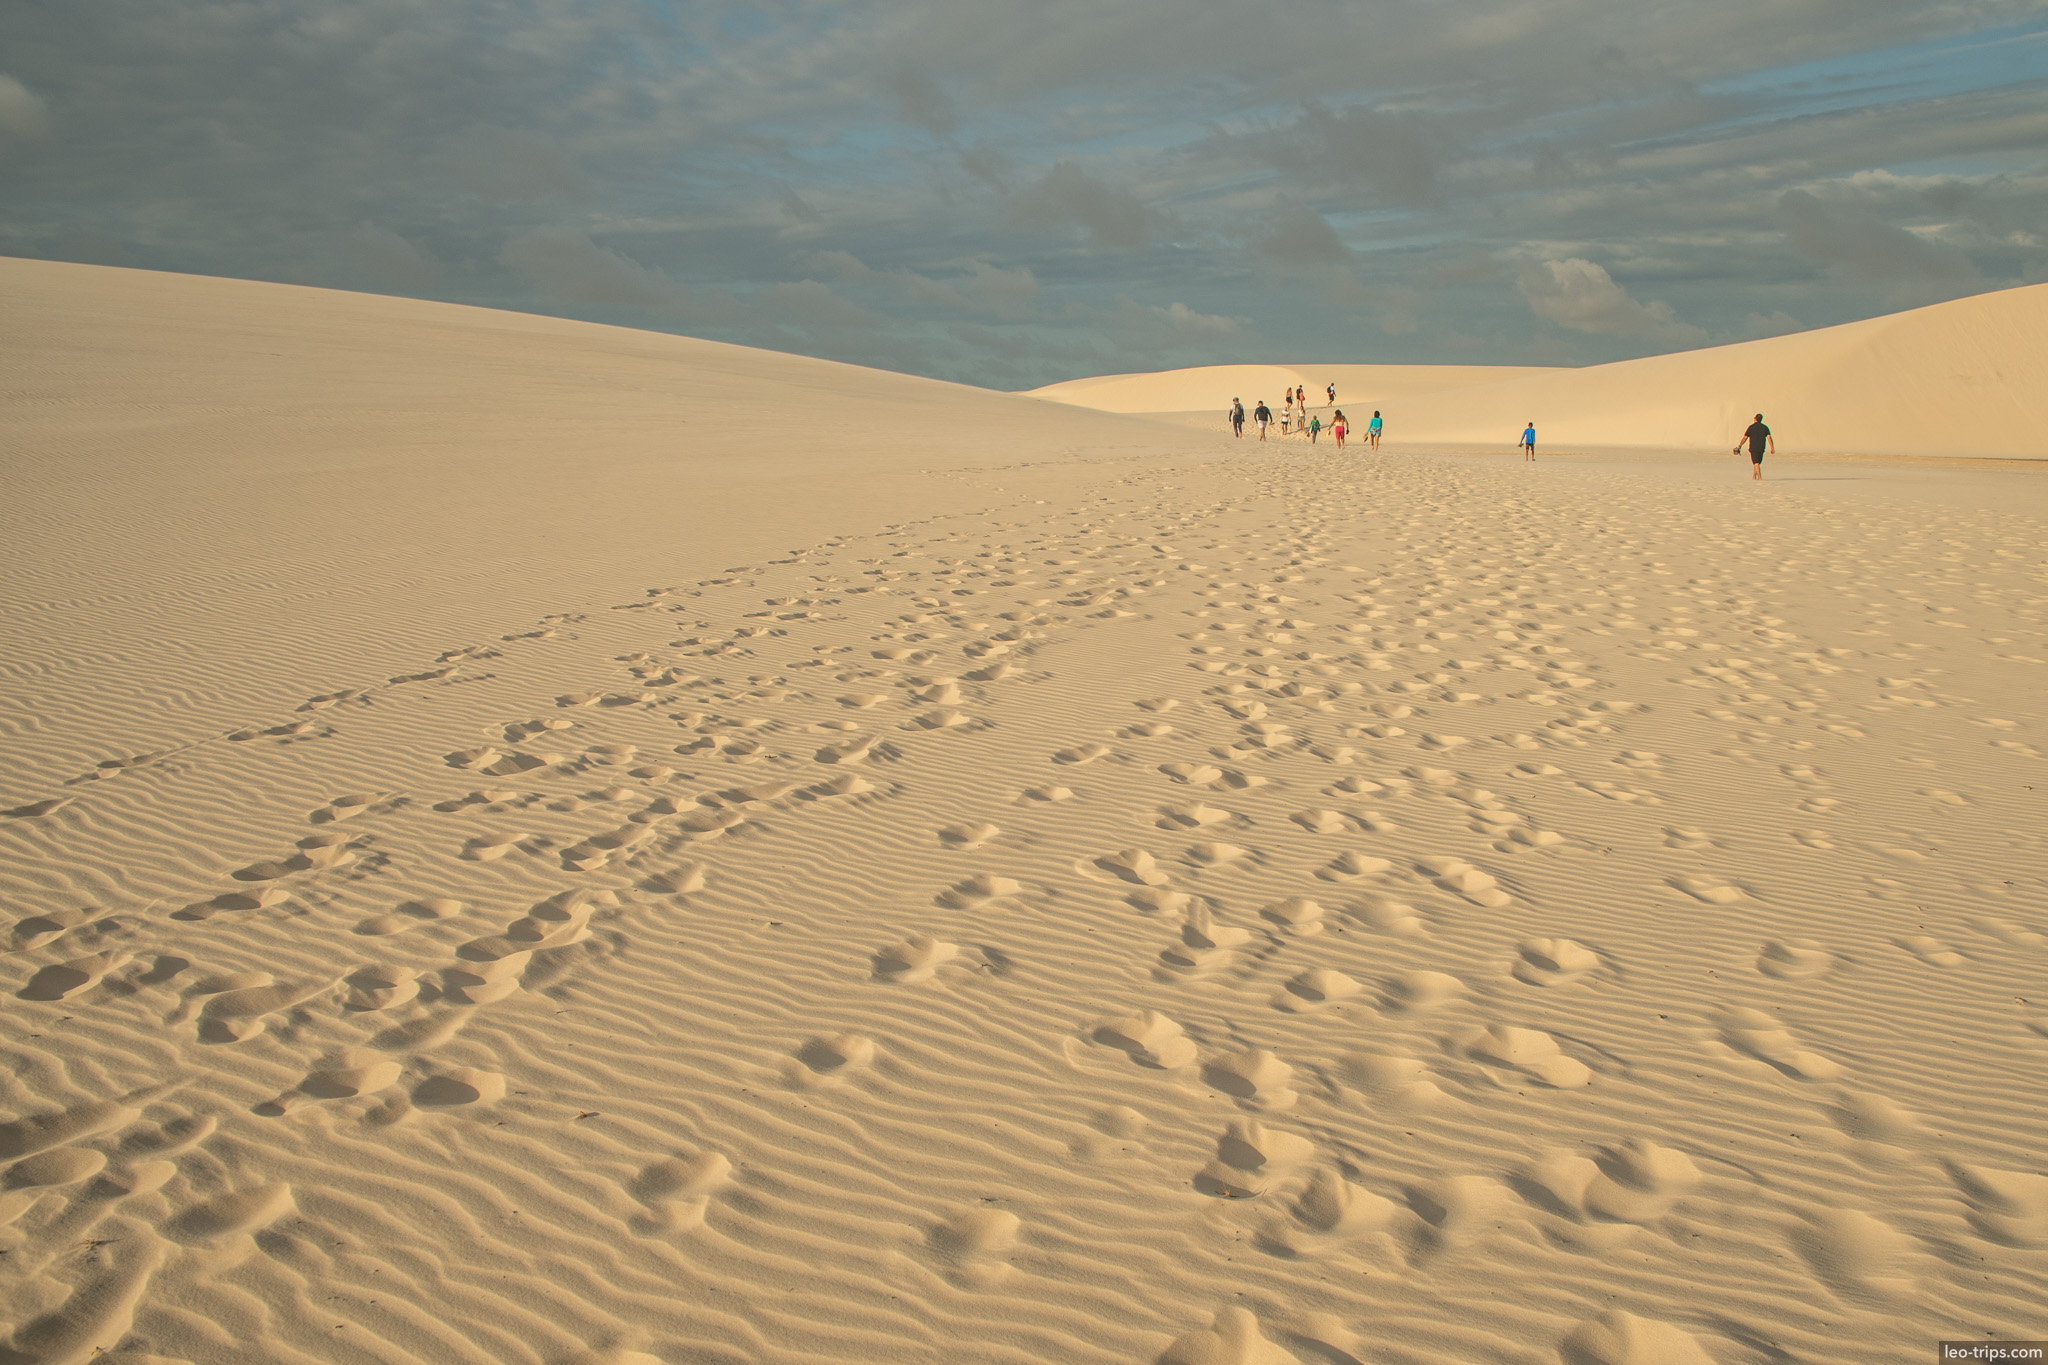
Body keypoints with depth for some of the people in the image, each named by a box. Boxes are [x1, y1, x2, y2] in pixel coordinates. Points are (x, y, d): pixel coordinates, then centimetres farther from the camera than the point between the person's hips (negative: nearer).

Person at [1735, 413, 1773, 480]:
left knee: (1756, 464, -6)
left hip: (1753, 448, -3)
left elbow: (1745, 437, -2)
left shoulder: (1751, 427, -4)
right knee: (1757, 463, 17)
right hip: (1761, 448, 3)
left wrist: (1739, 446, 8)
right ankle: (1754, 477, 22)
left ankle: (1760, 477, -18)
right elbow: (1769, 437, -5)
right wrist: (1772, 448, -8)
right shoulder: (1765, 427, 4)